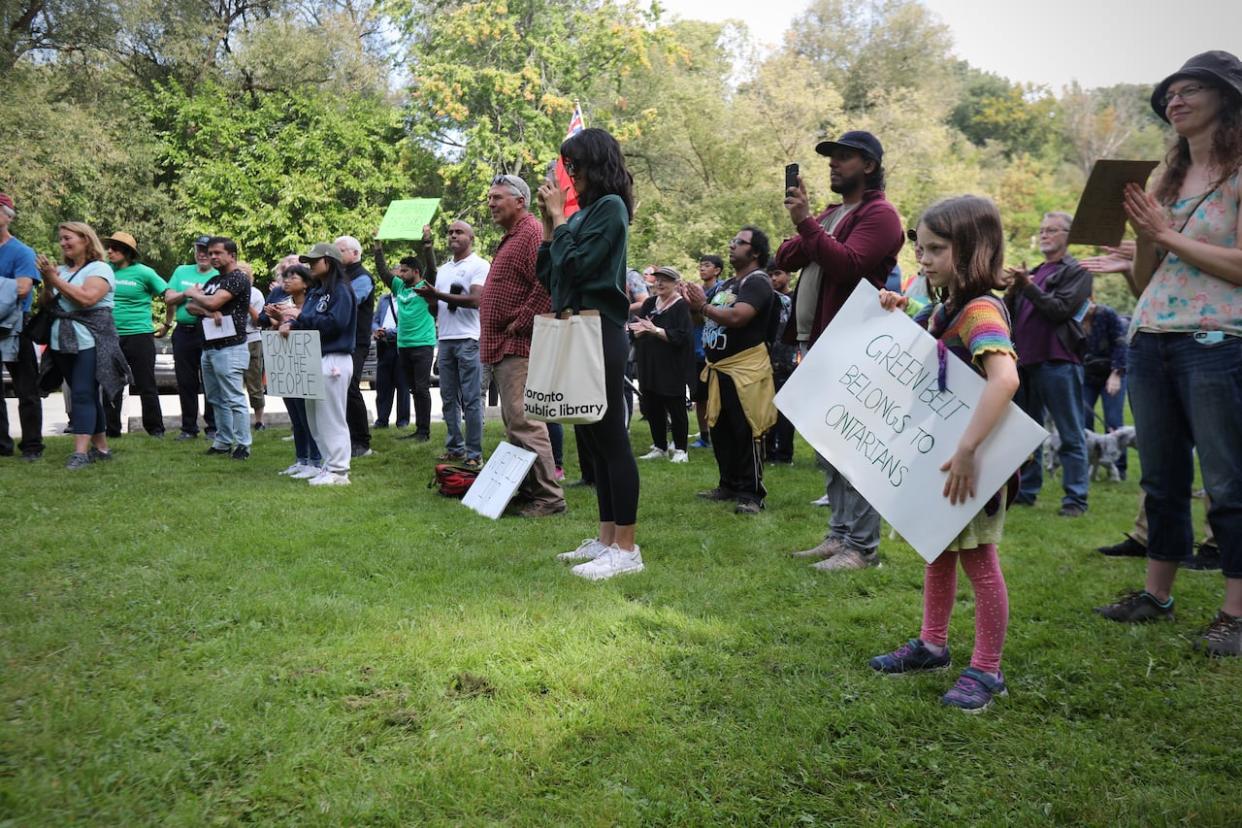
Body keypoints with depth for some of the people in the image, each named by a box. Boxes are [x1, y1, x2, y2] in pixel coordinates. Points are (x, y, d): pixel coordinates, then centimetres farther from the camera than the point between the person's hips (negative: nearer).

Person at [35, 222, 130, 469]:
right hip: (63, 342, 7)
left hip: (90, 342, -7)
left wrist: (55, 279, -14)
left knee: (83, 394, -13)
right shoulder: (62, 270, 15)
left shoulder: (100, 268, -4)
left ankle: (81, 452, -17)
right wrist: (48, 283, -5)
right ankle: (101, 448, 16)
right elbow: (45, 305, 13)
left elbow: (86, 298, -19)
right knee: (87, 395, 10)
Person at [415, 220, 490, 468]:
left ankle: (474, 453, -3)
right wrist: (428, 297, -1)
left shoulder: (479, 265, -1)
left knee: (471, 399, -6)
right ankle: (455, 448, 16)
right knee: (449, 398, 9)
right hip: (445, 338, 7)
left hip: (468, 339, -7)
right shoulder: (443, 269, 21)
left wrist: (439, 295, -15)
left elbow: (475, 299, -14)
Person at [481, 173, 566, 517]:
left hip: (518, 346, -11)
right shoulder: (510, 238, 22)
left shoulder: (532, 234, -11)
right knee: (514, 423, 14)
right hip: (502, 347, 11)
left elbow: (548, 284, -24)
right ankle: (527, 490, 21)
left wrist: (520, 323, -19)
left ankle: (548, 496, -9)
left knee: (524, 423, -13)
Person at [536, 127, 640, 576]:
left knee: (611, 437, -7)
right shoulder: (582, 212, 15)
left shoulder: (609, 206, -8)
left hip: (600, 333, -9)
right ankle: (607, 538, 19)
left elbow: (575, 266, -17)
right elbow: (547, 274, 15)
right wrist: (549, 221, 9)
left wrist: (559, 216, -5)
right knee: (593, 439, 11)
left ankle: (627, 548, -3)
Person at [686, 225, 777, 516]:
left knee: (746, 433, -7)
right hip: (719, 369, 10)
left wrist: (703, 306, -16)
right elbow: (711, 318, 23)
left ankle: (752, 494, -2)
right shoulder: (728, 284, 20)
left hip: (745, 369, -10)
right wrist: (696, 305, 4)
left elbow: (737, 317, -24)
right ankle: (729, 485, 24)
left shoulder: (757, 282, -10)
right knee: (720, 431, 13)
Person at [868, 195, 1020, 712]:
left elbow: (1005, 378, -37)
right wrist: (898, 314, 5)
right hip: (935, 451, 9)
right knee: (938, 552, 19)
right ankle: (932, 646, 34)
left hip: (971, 460, -9)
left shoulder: (981, 311, -21)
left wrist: (967, 449, -42)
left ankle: (985, 671, 14)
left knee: (978, 560, 2)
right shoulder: (941, 310, 7)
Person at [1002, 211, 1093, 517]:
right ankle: (1026, 491, 20)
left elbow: (1060, 310, -12)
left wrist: (1027, 286, -12)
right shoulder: (1034, 272, 20)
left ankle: (1075, 499, -3)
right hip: (1025, 361, 7)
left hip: (1058, 362, -7)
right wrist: (1012, 290, -3)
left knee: (1071, 435, -4)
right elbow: (1009, 314, 14)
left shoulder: (1077, 271, 1)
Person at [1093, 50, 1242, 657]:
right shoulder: (1166, 180, 17)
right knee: (1162, 480, 13)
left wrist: (1167, 234, -10)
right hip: (1149, 341, 7)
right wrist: (1143, 234, -1)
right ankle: (1157, 594, 22)